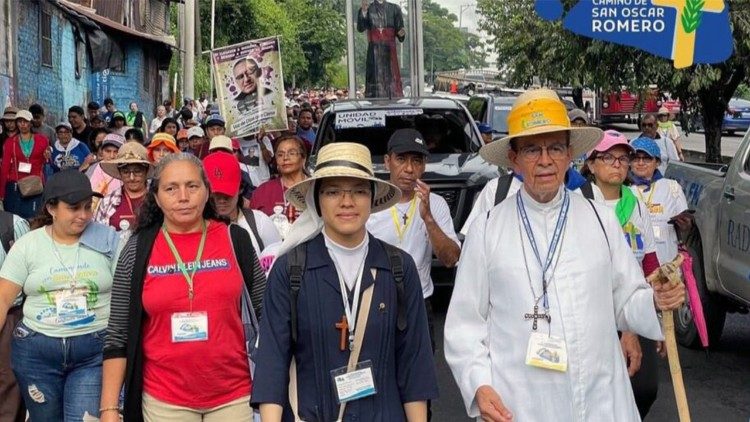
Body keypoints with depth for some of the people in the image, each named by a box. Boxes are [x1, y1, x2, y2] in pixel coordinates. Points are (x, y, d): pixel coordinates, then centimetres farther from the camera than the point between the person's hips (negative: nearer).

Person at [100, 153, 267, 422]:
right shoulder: (138, 250, -3)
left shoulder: (234, 239, -2)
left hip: (233, 393, 0)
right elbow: (118, 336, -1)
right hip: (164, 399, 0)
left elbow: (266, 311, 5)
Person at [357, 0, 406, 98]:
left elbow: (399, 29, 8)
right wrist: (363, 11, -21)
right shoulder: (368, 9, 8)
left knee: (392, 78, -3)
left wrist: (401, 33, -16)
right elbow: (360, 28, -6)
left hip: (389, 51, 1)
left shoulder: (394, 8, 11)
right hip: (374, 52, -1)